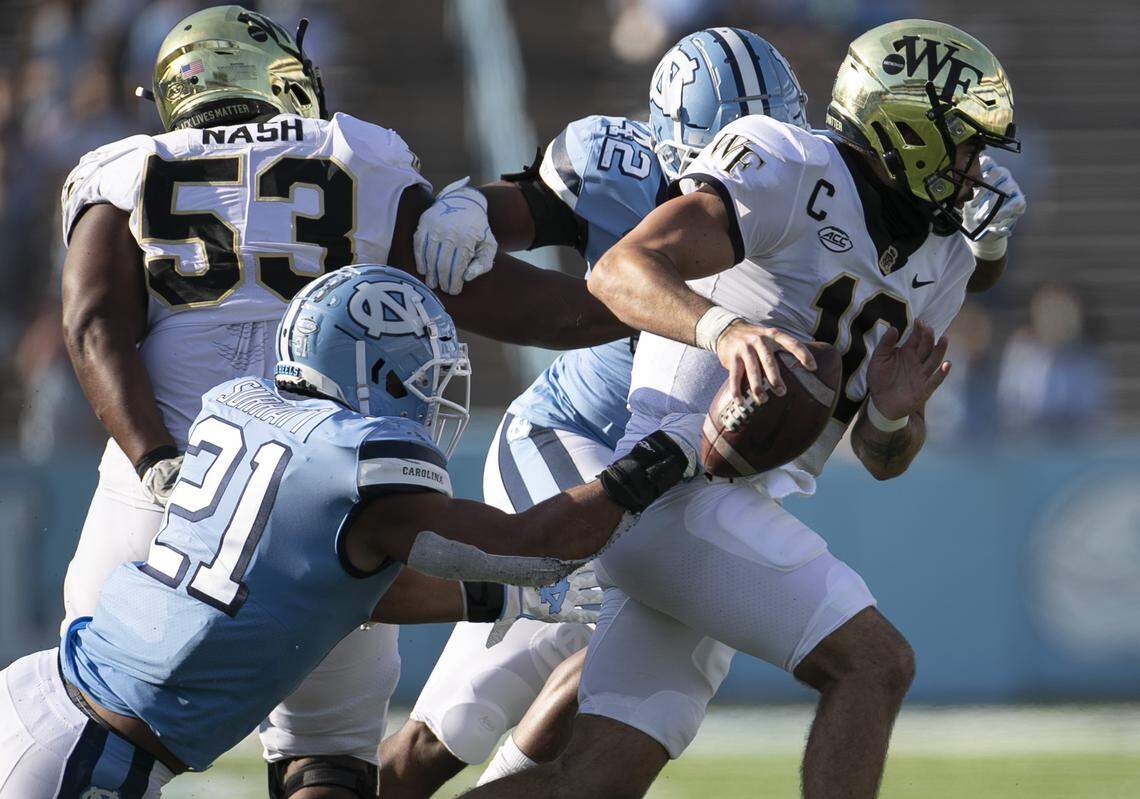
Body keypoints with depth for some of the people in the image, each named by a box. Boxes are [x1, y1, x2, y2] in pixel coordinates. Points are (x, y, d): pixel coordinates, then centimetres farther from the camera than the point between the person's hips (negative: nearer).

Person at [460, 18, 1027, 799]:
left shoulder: (941, 263, 16)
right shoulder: (793, 172, -10)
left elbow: (885, 458, 19)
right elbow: (620, 271, -21)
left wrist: (893, 413, -5)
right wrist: (726, 330, -40)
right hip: (678, 491, -9)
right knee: (874, 663, -15)